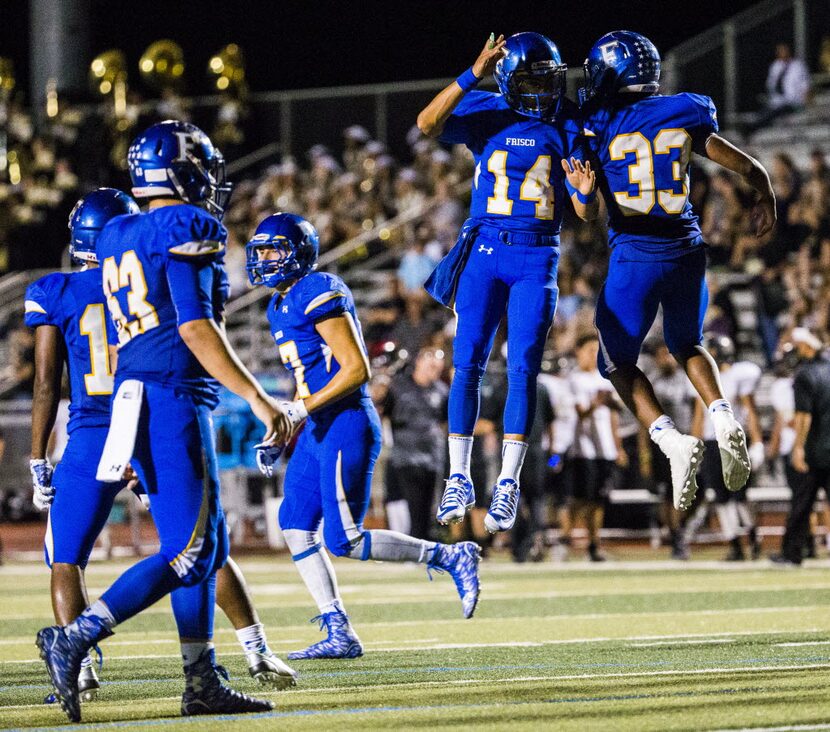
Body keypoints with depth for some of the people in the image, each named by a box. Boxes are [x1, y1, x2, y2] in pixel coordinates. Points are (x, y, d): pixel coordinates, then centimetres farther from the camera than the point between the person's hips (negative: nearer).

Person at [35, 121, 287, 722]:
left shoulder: (118, 238, 17)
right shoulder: (187, 230, -9)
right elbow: (195, 329, -17)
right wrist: (258, 398, -15)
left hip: (134, 396, 9)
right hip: (173, 401, -9)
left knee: (207, 545, 12)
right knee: (187, 551, -9)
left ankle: (203, 685, 12)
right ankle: (75, 637, -17)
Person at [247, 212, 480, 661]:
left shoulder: (319, 293, -13)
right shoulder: (282, 307, 17)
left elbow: (356, 369, -18)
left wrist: (301, 409, -21)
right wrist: (281, 440, 18)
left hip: (346, 427, -10)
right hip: (319, 431, 10)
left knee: (344, 540, -11)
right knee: (295, 527, 3)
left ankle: (451, 558, 0)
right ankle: (339, 635, 5)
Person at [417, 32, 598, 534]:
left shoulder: (568, 129, 5)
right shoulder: (486, 112, 3)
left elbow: (587, 215, 4)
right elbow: (428, 124, -17)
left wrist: (585, 192, -19)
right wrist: (474, 74, -23)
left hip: (537, 257, 0)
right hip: (485, 251, 0)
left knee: (523, 368, -7)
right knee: (468, 362, -6)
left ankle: (508, 483, -4)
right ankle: (459, 480, 0)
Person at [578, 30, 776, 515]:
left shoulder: (599, 127, -5)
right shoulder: (684, 117, 3)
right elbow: (748, 167, 8)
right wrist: (766, 200, 27)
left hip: (634, 255, -3)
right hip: (687, 252, 3)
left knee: (620, 363, 14)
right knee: (688, 346, 28)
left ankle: (674, 443, -9)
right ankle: (725, 420, 1)